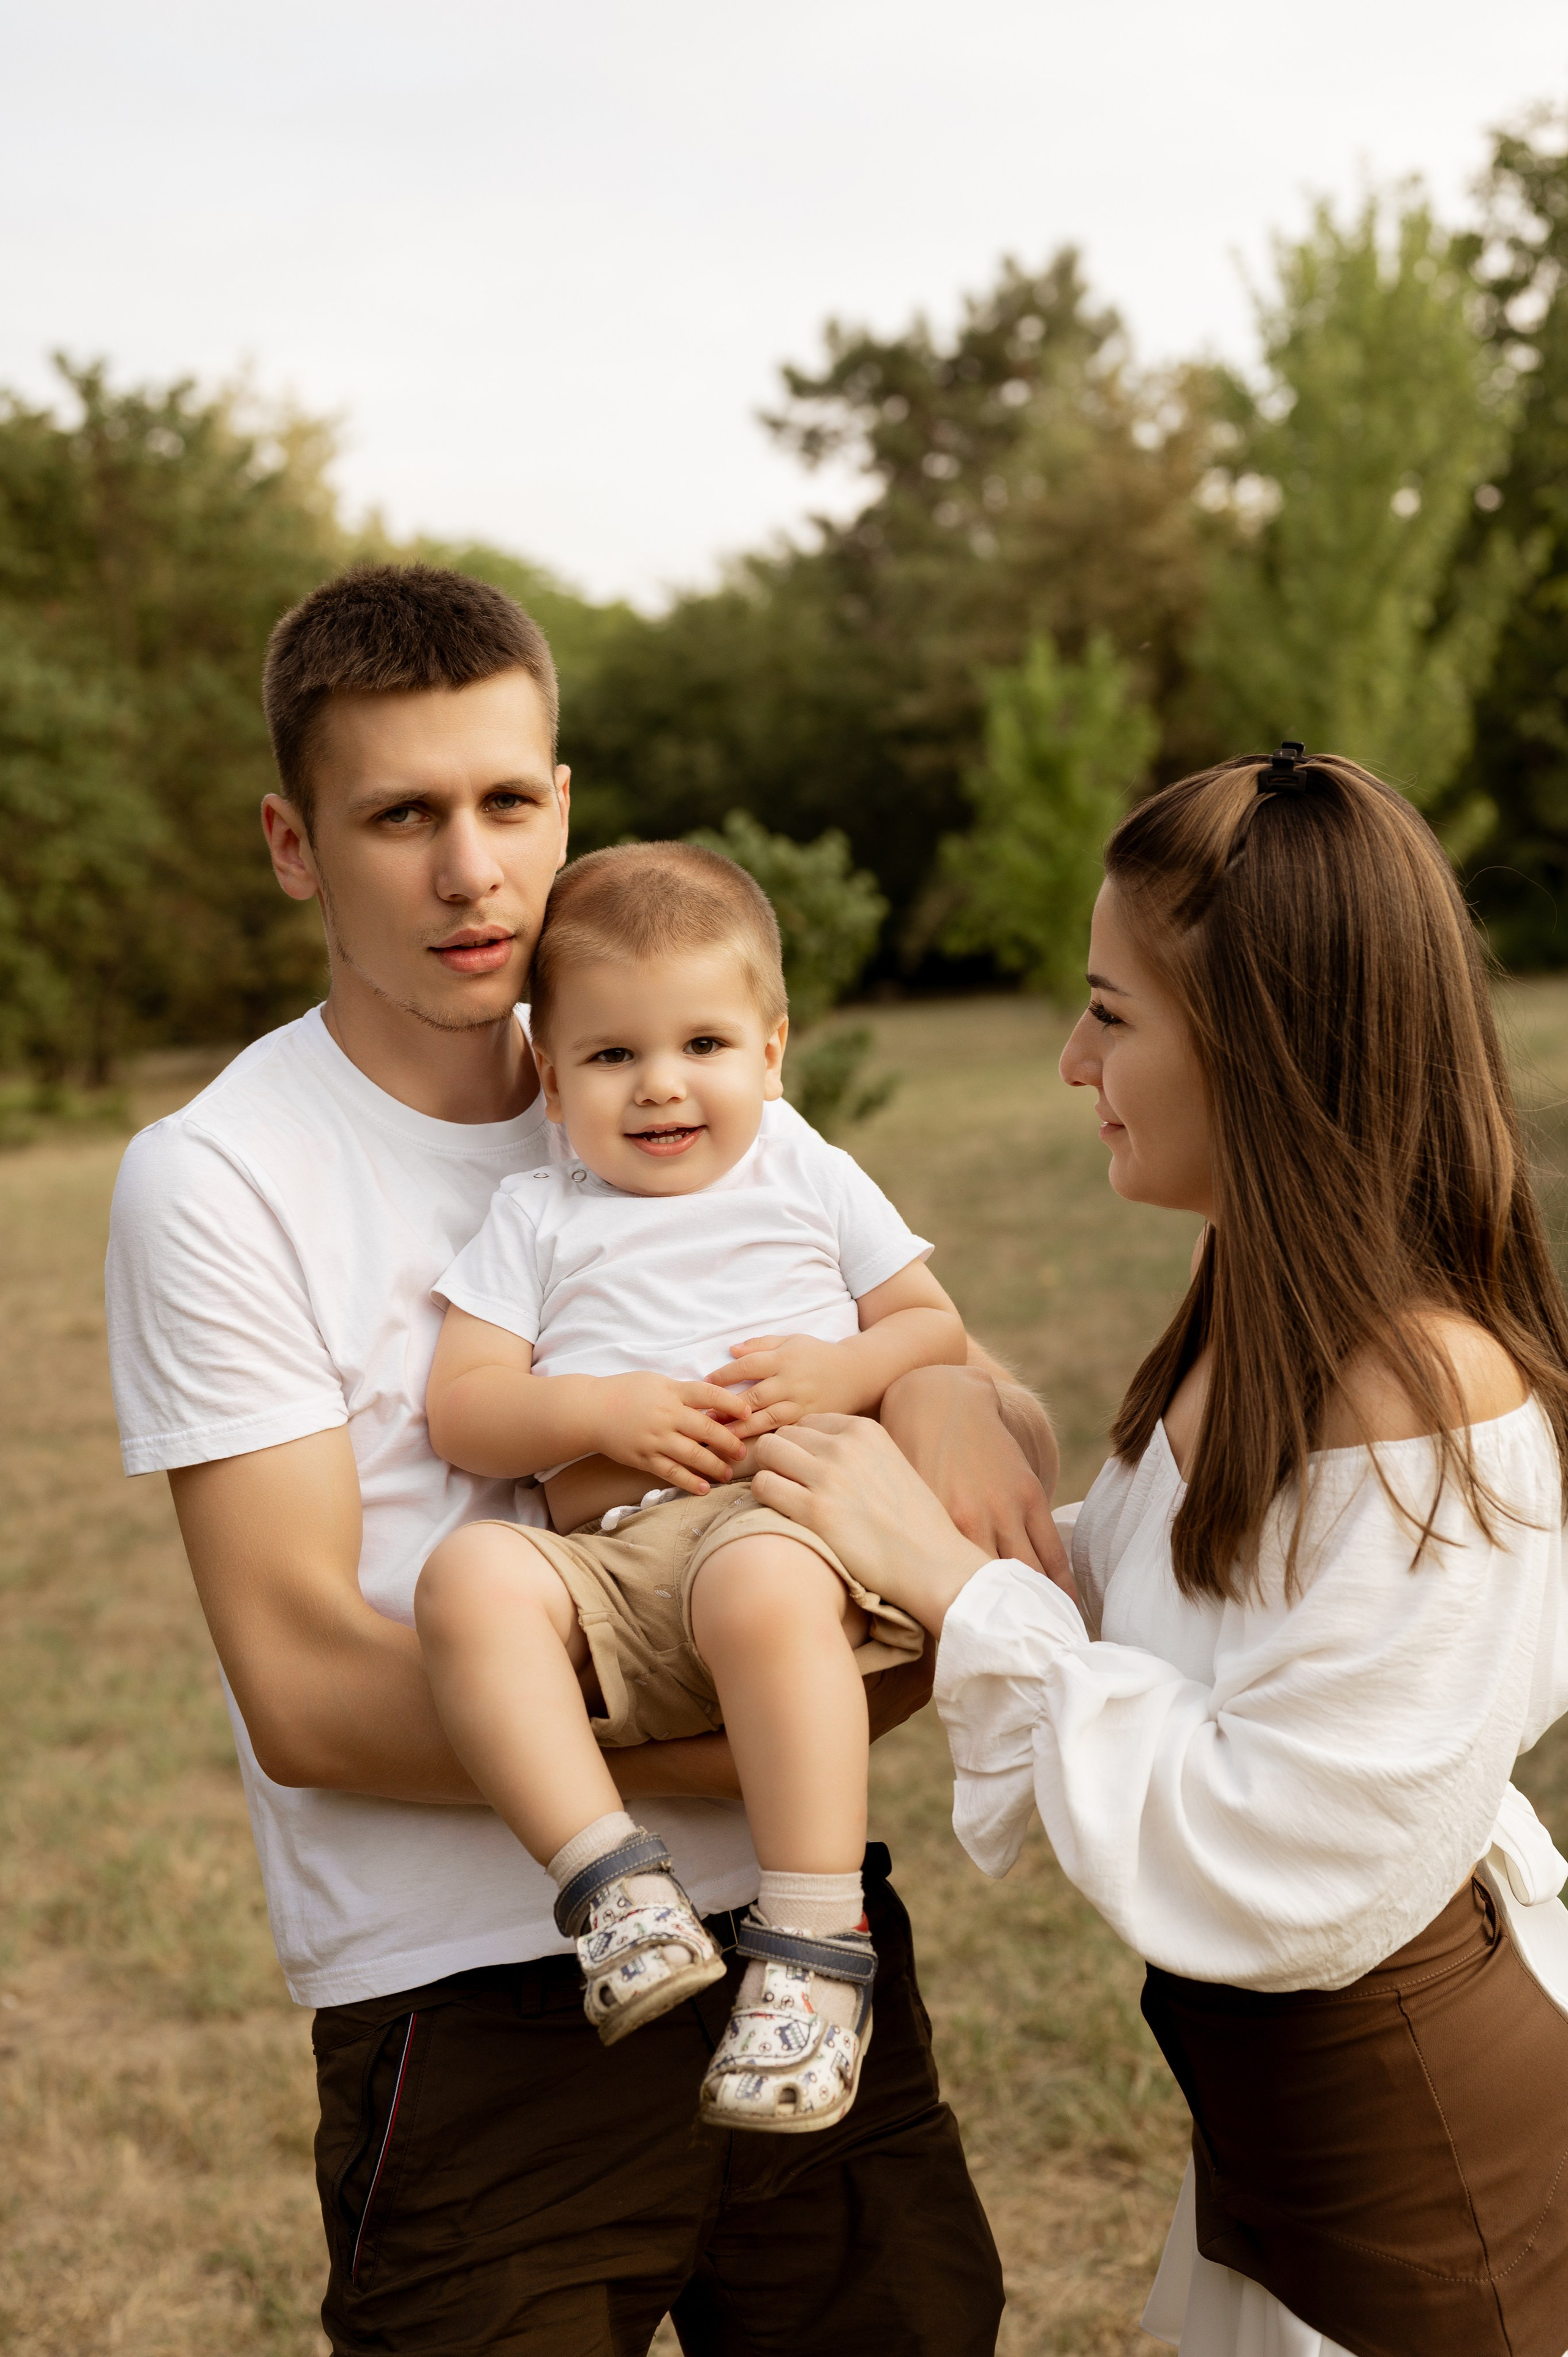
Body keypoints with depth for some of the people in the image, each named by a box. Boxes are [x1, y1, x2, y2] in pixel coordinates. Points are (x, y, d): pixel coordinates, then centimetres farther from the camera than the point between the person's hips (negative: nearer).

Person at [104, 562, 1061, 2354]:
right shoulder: (219, 1180, -6)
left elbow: (1018, 1433, 9)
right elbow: (308, 1695, -13)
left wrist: (949, 1393, -15)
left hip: (809, 1942, 4)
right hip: (478, 2018, -4)